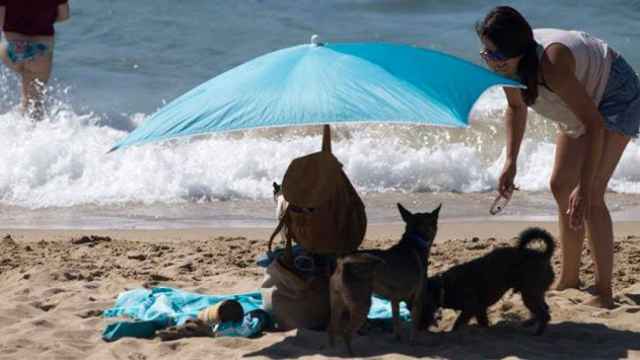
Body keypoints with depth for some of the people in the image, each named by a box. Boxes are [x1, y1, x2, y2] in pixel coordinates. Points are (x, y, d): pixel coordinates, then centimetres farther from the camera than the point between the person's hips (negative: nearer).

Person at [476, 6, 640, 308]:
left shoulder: (551, 65, -41)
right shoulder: (507, 64, -18)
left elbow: (595, 125, -38)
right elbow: (516, 108, 4)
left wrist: (584, 187, -39)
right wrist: (511, 162, -5)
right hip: (585, 97, 9)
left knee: (590, 195, -19)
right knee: (560, 186, 13)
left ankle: (604, 293, -15)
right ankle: (569, 278, 28)